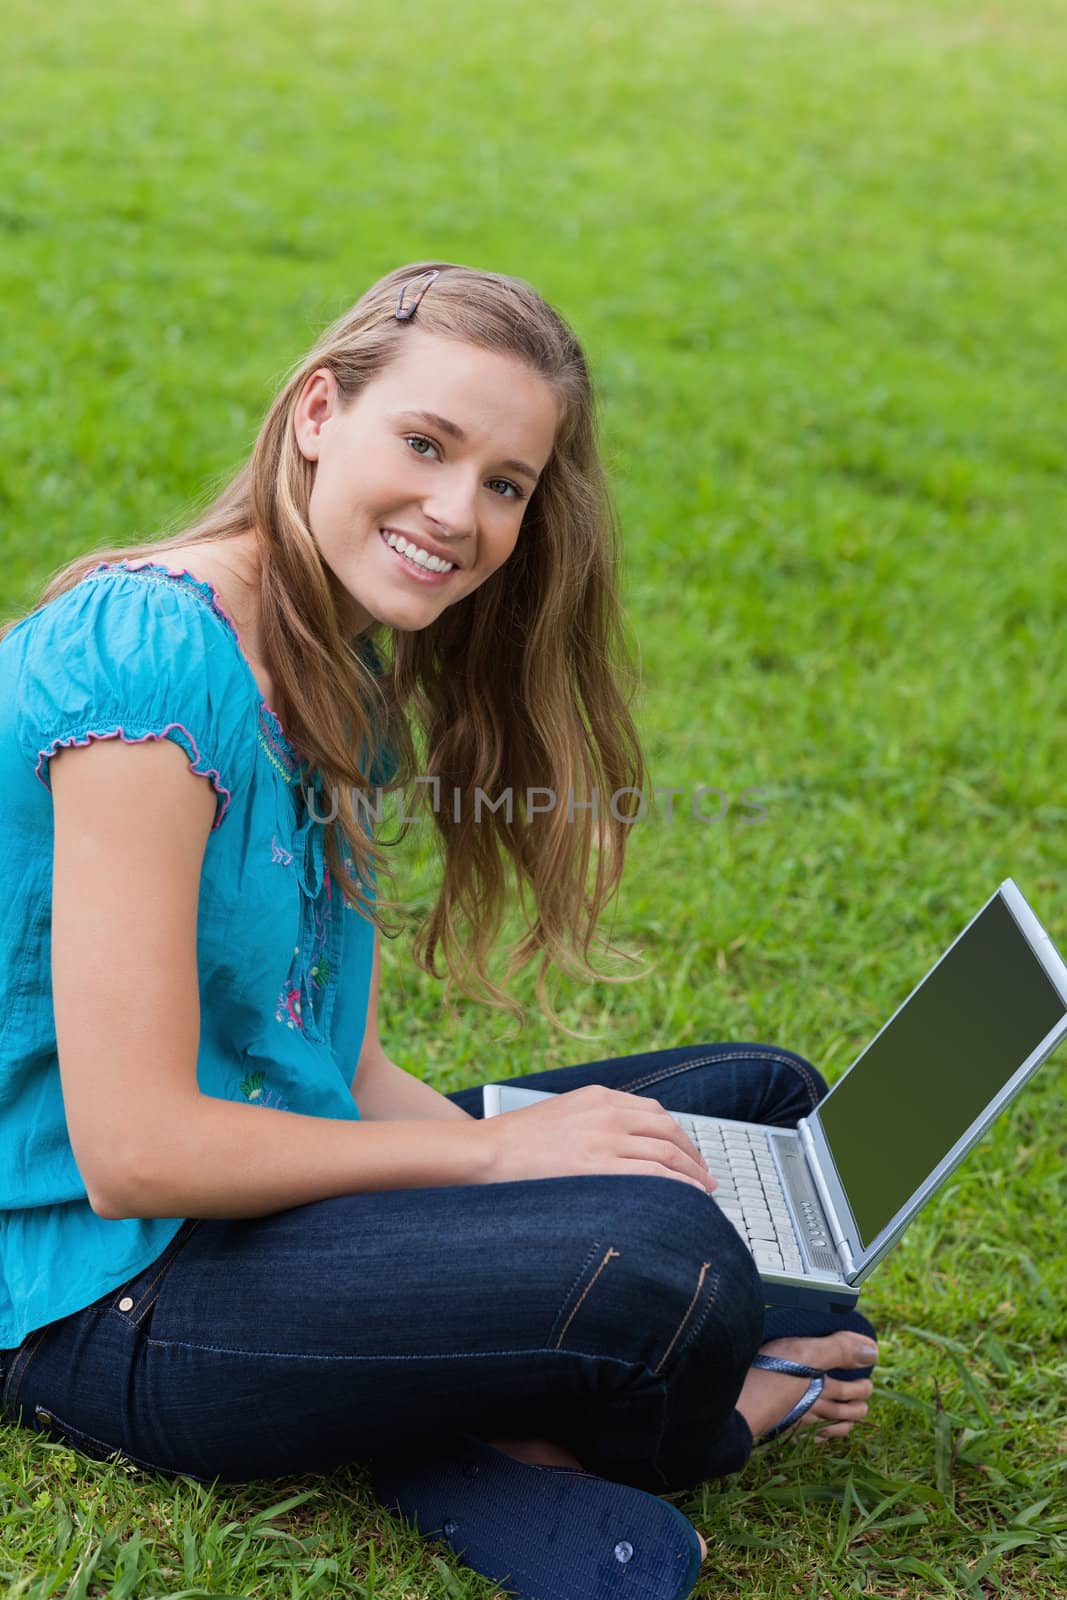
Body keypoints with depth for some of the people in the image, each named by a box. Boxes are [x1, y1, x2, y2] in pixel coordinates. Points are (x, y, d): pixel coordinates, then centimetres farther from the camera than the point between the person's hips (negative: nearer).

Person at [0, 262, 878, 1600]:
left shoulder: (347, 686, 8)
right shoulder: (150, 659, -22)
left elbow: (347, 1069, 7)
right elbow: (135, 1149, -24)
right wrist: (495, 1151, -15)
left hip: (279, 1185, 10)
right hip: (111, 1302, -9)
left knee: (765, 1105, 10)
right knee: (660, 1259, -29)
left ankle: (470, 1443, -9)